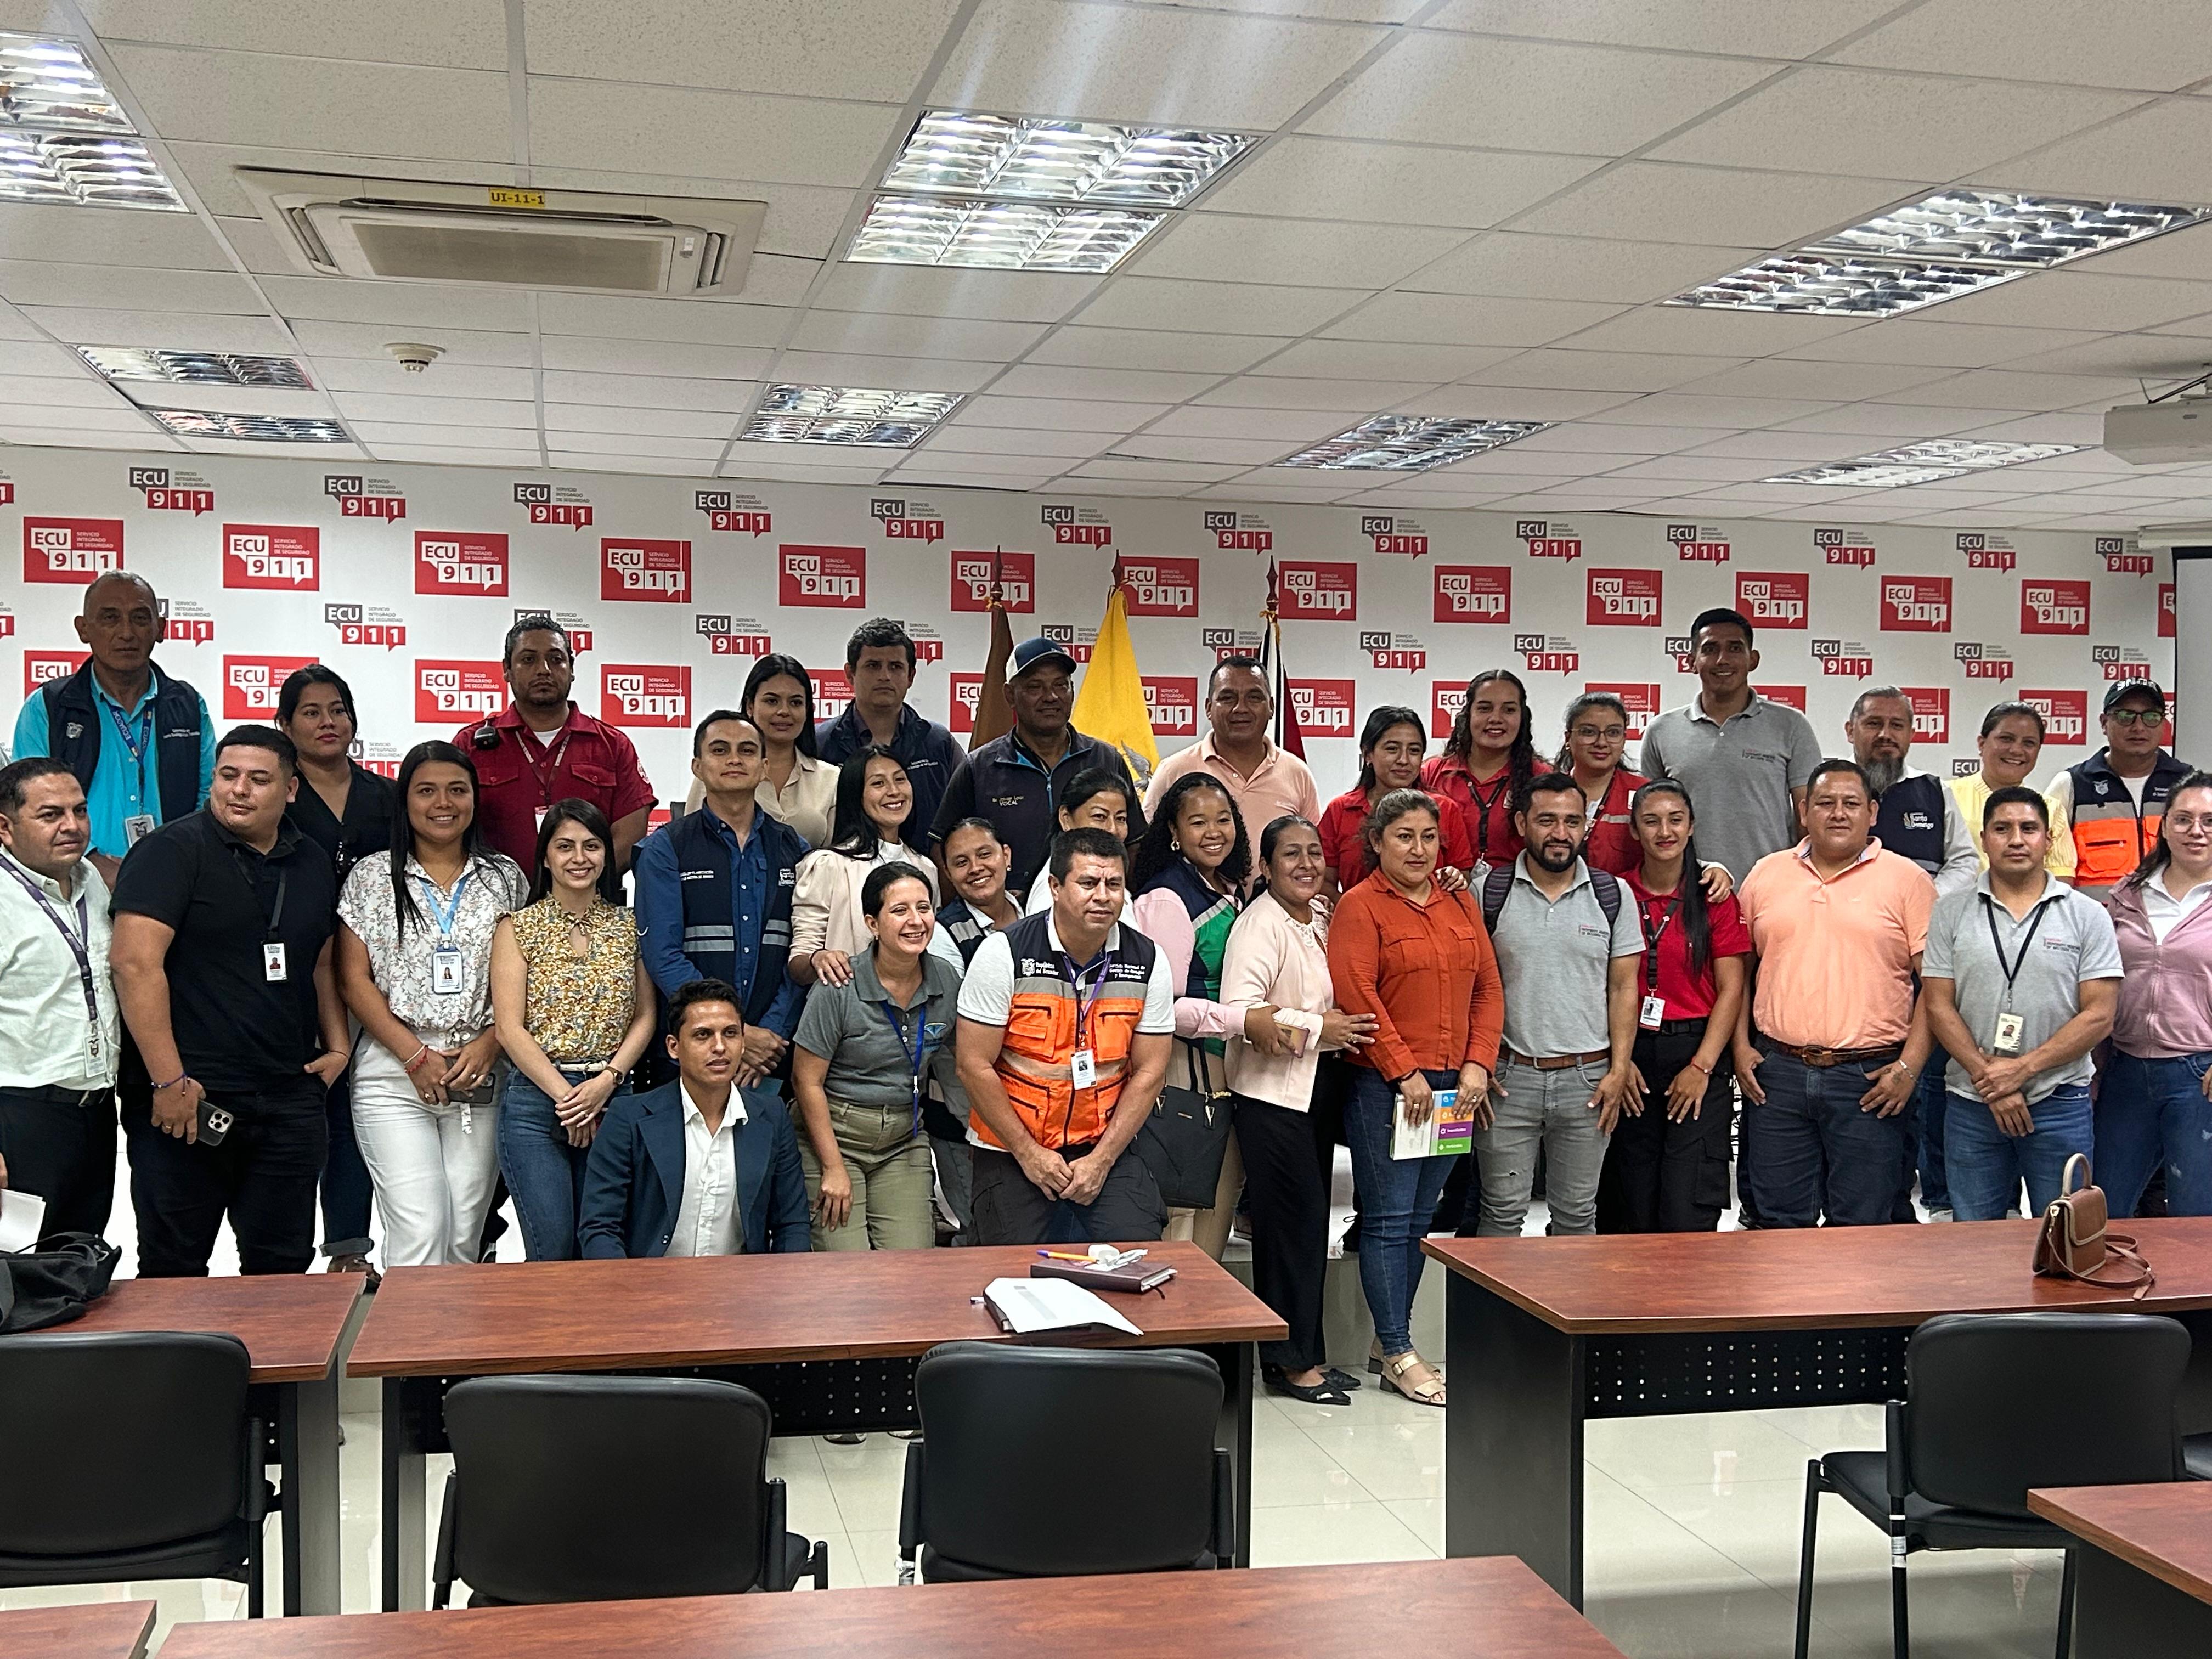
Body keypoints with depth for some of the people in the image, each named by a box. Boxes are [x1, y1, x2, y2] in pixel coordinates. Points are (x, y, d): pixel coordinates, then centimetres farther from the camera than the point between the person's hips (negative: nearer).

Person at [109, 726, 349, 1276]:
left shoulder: (312, 863, 13)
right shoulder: (173, 850, -7)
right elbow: (135, 962, -16)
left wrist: (338, 1045, 10)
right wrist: (169, 1081, -19)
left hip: (290, 1101, 6)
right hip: (187, 1098, -5)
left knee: (283, 1266, 12)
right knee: (174, 1271, 4)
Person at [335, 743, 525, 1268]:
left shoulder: (505, 877, 11)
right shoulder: (373, 876, 5)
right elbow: (354, 980, 0)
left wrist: (491, 1042, -7)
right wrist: (416, 1056, -8)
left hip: (482, 1078, 2)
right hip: (394, 1074, -2)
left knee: (465, 1235, 4)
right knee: (420, 1230, -12)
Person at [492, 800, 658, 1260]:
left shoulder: (628, 926, 10)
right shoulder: (517, 929, 3)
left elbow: (645, 1015, 7)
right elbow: (510, 1028, -3)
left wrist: (607, 1080, -9)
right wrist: (565, 1095, -10)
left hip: (613, 1097, 3)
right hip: (535, 1099, -2)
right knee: (552, 1250, -6)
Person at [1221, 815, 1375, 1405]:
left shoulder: (1322, 916, 10)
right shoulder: (1261, 924, -16)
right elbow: (1238, 1014, -27)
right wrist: (1317, 1029, -19)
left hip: (1315, 1088, 8)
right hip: (1269, 1093, -8)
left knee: (1310, 1223, 12)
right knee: (1294, 1221, -3)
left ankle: (1304, 1352, 22)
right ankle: (1291, 1361, 8)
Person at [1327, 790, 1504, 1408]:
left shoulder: (1461, 905, 14)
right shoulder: (1359, 907, -5)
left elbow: (1488, 988, 12)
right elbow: (1356, 997, -13)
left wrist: (1477, 1063, 0)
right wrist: (1406, 1072, -14)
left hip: (1452, 1086, 6)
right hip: (1384, 1086, -6)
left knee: (1419, 1218, 12)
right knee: (1389, 1218, -3)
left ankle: (1388, 1339, 22)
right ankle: (1398, 1355, 4)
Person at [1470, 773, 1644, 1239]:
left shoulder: (1612, 895, 4)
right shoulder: (1490, 890, 0)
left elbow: (1623, 987, 5)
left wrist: (1619, 1069, -2)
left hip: (1589, 1078, 1)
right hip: (1509, 1076, -1)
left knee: (1577, 1213, 10)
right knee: (1503, 1211, 4)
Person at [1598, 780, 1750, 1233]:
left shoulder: (1713, 898, 2)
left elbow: (1731, 989, 0)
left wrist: (1702, 1066, -8)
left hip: (1697, 1053, -1)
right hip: (1630, 1055, 1)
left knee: (1687, 1213, -8)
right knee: (1635, 1212, 6)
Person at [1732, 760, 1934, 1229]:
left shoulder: (1907, 880, 1)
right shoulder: (1766, 874, 10)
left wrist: (1910, 1066, -9)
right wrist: (1741, 1046, 5)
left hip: (1870, 1080, -2)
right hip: (1776, 1074, 3)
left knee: (1861, 1227, 4)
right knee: (1781, 1222, 9)